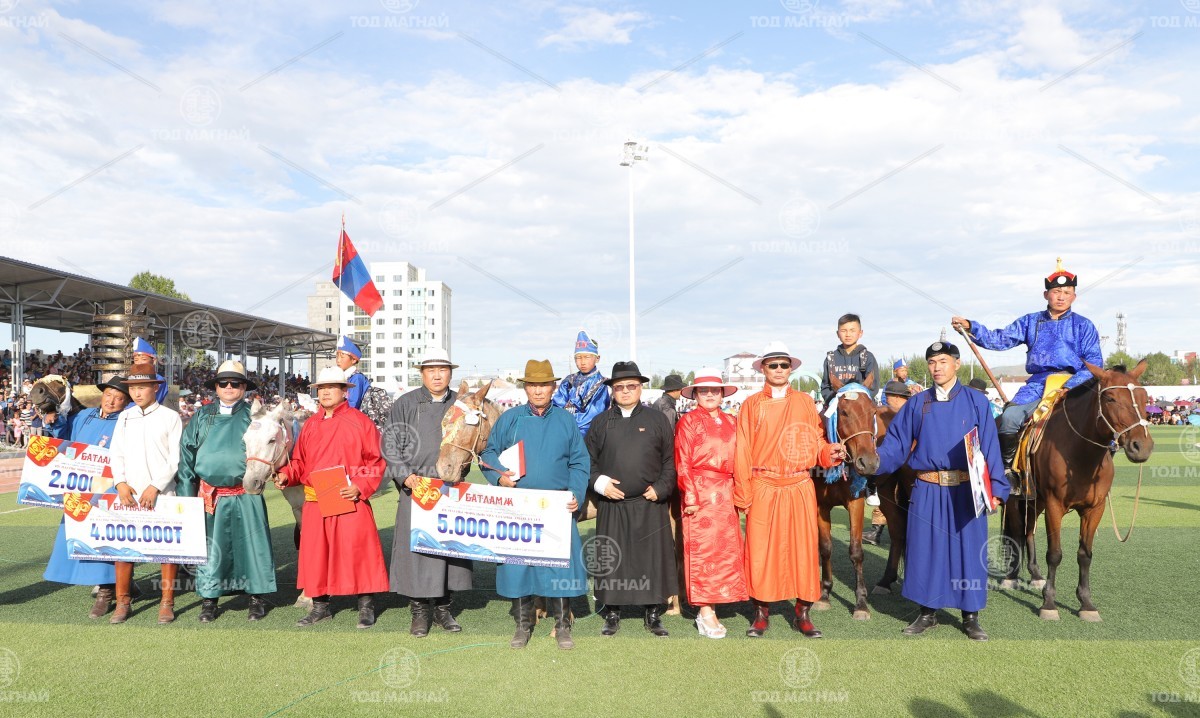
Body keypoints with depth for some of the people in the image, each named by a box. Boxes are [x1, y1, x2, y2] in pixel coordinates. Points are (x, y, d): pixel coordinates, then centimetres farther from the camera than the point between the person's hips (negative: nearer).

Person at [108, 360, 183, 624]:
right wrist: (121, 483, -5)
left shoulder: (170, 417, -2)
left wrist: (155, 487, -13)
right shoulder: (124, 417, 10)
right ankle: (122, 603, 15)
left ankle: (167, 603, 11)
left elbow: (175, 458, -6)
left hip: (162, 493, -3)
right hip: (129, 493, 4)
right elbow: (116, 454, 10)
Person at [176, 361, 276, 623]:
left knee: (252, 544, 3)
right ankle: (208, 600, 20)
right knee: (210, 547, 8)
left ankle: (257, 597, 15)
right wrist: (186, 492, 3)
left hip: (246, 497, -2)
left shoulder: (254, 416, 3)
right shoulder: (202, 416, 9)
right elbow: (186, 453, 9)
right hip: (210, 496, 2)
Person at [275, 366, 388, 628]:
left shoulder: (360, 422, -2)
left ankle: (366, 606, 11)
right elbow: (300, 462, 19)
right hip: (314, 503, 5)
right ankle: (320, 606, 23)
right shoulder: (310, 425, 14)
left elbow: (376, 461, -4)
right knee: (315, 555, 9)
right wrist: (286, 476, -1)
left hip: (350, 502, -5)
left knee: (355, 552, -2)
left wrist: (360, 487, -16)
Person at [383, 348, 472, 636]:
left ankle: (443, 607, 21)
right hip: (415, 488, -2)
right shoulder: (405, 404, 3)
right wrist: (405, 475, -12)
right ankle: (419, 610, 12)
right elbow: (390, 445, 1)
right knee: (416, 546, -1)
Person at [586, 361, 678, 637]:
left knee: (653, 558, 3)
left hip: (650, 505, -1)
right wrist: (599, 482, -5)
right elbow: (588, 460, 11)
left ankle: (653, 615, 17)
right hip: (612, 505, 1)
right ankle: (612, 614, 18)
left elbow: (671, 460, 7)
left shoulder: (657, 420, 6)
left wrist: (661, 488, -5)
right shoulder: (601, 423, 9)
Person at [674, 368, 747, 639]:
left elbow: (739, 459, 14)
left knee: (727, 548, 6)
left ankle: (708, 607, 16)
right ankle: (705, 614, 3)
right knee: (703, 548, -3)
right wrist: (690, 497, -12)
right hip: (701, 492, -5)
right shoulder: (688, 421, -1)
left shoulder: (731, 421, 14)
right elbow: (682, 463, -5)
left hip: (727, 494, 6)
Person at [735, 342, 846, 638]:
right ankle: (761, 613, 15)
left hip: (800, 487, 1)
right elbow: (743, 451, 0)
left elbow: (817, 441, 9)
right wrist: (743, 494, -6)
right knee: (760, 549, 2)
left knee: (804, 547, 4)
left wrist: (831, 452, -14)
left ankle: (803, 614, 17)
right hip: (763, 488, -1)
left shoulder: (805, 402, 9)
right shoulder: (751, 405, 4)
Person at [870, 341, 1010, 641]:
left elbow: (990, 448, -2)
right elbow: (895, 444, 4)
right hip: (927, 491, 2)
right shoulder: (916, 404, 7)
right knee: (925, 549, 7)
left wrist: (996, 489, -9)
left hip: (966, 490, -1)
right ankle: (927, 613, 23)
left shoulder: (976, 402, 2)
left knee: (968, 549, 5)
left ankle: (970, 617, 22)